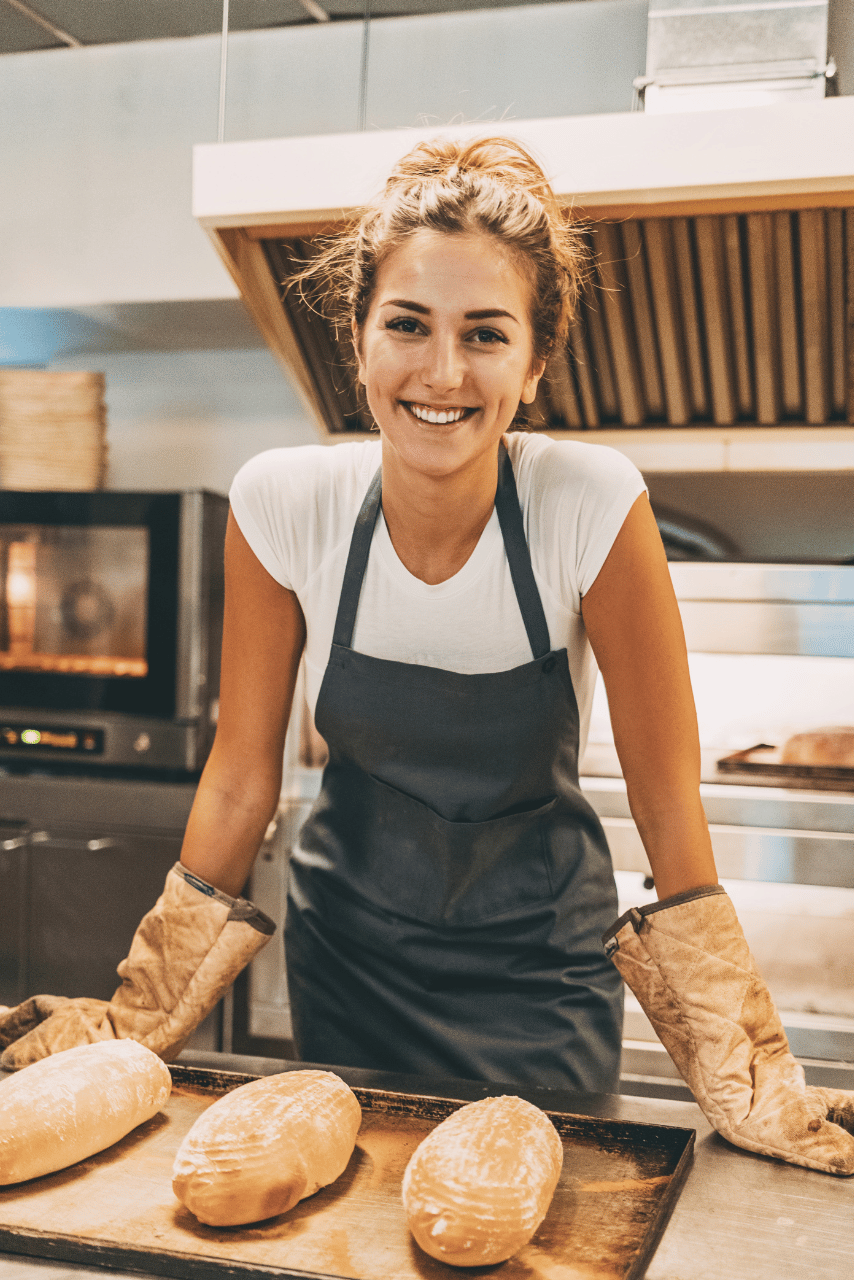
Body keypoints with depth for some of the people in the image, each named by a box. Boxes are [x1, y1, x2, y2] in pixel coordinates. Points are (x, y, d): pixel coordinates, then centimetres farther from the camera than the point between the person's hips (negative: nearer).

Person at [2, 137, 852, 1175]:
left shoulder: (595, 508, -23)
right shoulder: (283, 504, -17)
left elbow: (666, 795, -16)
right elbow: (240, 777, -7)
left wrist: (745, 1079, -16)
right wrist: (139, 1018, -4)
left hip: (542, 962, -1)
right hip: (346, 950, 2)